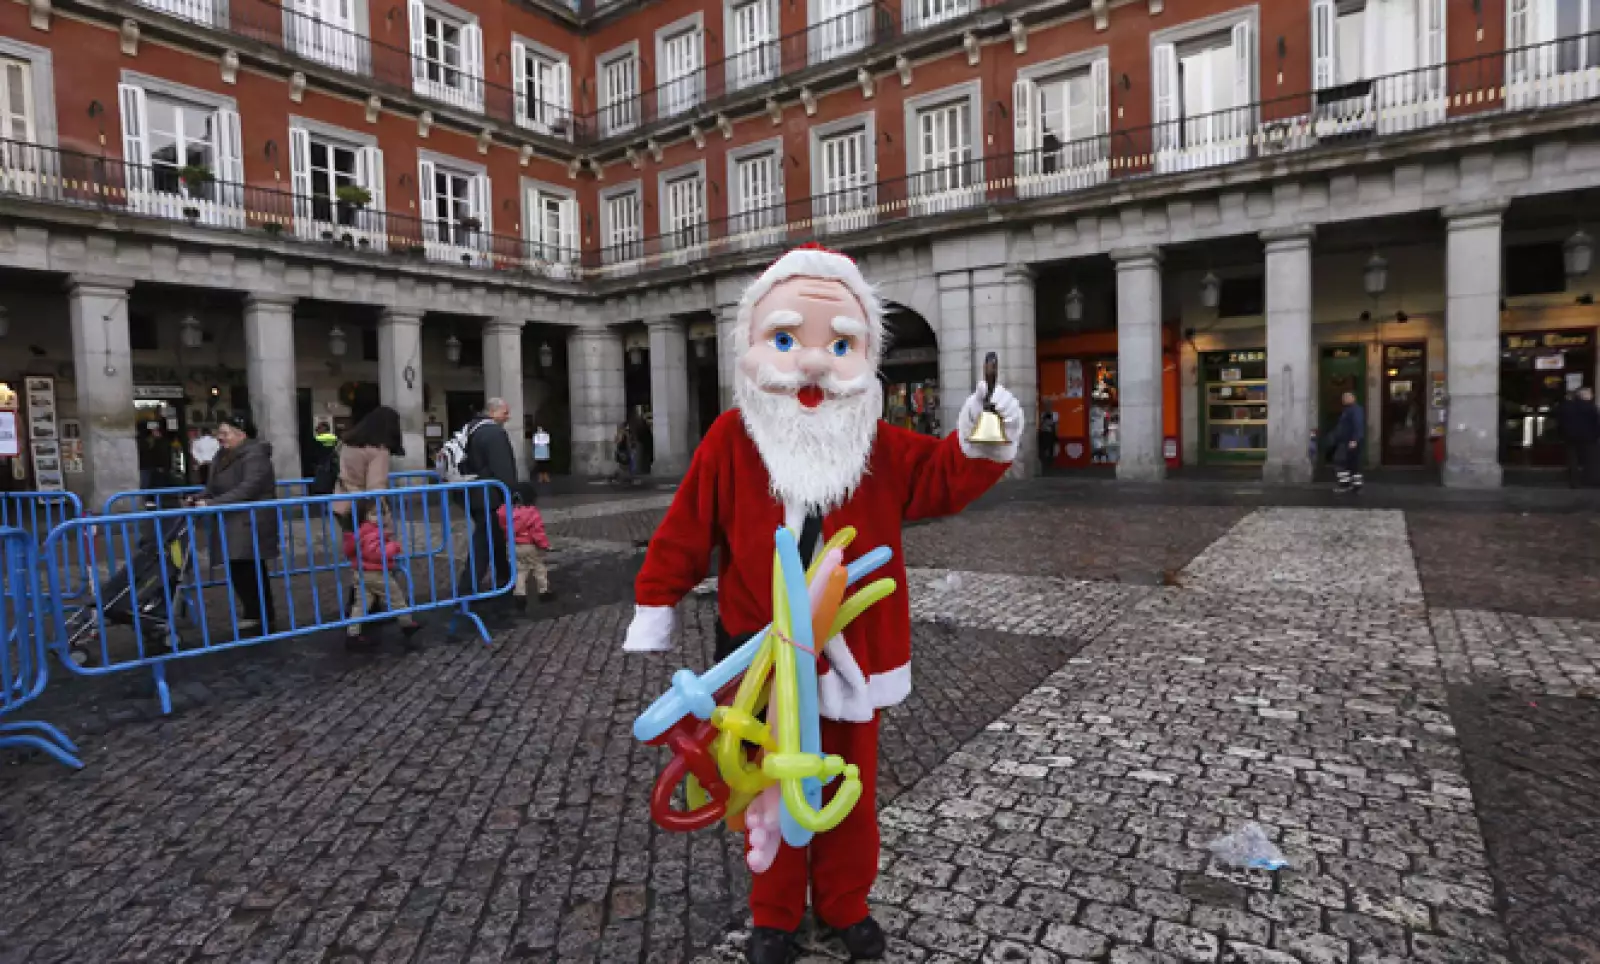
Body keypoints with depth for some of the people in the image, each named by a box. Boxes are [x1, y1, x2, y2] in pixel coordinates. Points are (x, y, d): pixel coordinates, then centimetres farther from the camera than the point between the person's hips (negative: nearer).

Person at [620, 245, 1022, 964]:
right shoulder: (731, 439, -9)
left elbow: (938, 480, -1)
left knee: (851, 785, 17)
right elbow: (687, 528, -5)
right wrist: (655, 604, -2)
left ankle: (846, 904, 41)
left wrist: (981, 444, -20)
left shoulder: (880, 446, -4)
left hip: (850, 650, 2)